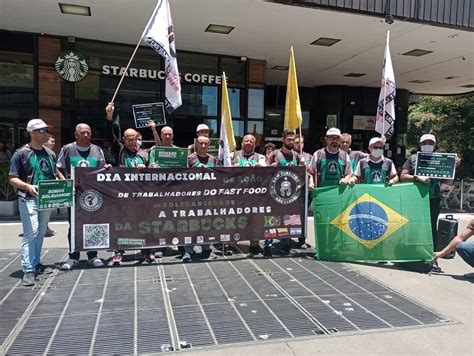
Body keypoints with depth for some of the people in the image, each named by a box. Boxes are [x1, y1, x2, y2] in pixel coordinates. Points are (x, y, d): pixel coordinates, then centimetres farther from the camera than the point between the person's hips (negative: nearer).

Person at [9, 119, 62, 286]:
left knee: (41, 233, 13)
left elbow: (56, 173, 21)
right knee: (31, 233, -11)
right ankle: (28, 270, -6)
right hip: (28, 199, -6)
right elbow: (13, 179, -7)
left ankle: (36, 264, 25)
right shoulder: (21, 153, -6)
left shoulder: (50, 153, 10)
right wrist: (28, 186, -24)